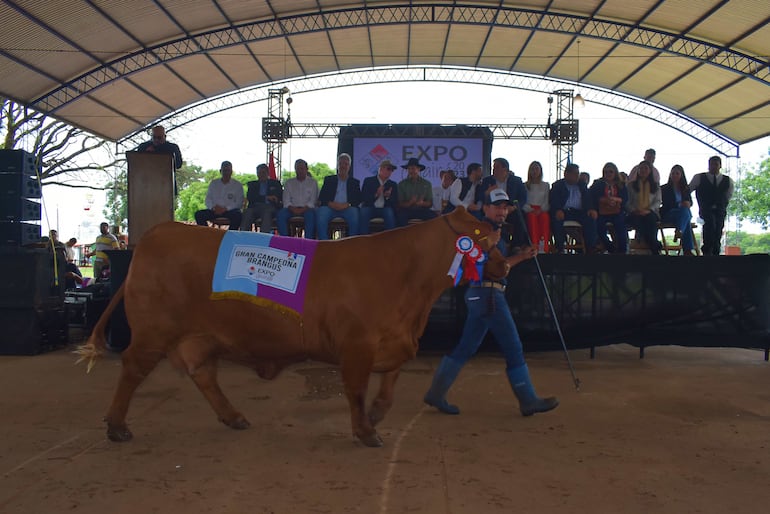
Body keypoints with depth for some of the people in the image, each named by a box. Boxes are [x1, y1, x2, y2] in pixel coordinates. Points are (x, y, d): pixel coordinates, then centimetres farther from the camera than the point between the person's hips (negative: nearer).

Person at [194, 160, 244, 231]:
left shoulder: (238, 185, 7)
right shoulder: (213, 183, 17)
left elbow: (239, 203, -2)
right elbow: (208, 199, 13)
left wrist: (225, 209, -17)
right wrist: (213, 207, -10)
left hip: (230, 211, -3)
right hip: (215, 210, 3)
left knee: (238, 216, -37)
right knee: (199, 214, -21)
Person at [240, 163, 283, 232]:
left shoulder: (275, 183, 24)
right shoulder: (252, 184, 25)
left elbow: (280, 197, 13)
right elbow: (249, 197, 6)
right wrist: (266, 198, -5)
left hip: (270, 207, -2)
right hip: (255, 207, 2)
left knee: (267, 213, -38)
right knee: (247, 213, -32)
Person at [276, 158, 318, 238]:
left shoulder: (313, 182, 10)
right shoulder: (289, 183, 17)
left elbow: (313, 201, -1)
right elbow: (286, 201, 7)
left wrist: (303, 209, -17)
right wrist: (292, 209, -14)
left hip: (306, 208, -2)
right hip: (292, 209, 2)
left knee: (310, 214, -37)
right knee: (280, 214, -28)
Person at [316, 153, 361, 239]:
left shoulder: (355, 182, 22)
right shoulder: (328, 179, 22)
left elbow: (358, 199, 8)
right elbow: (321, 197, 12)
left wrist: (347, 204, -13)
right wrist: (330, 203, -10)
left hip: (347, 208, 0)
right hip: (330, 207, 0)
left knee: (355, 218, -34)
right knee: (320, 218, -33)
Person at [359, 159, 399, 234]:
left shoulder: (393, 185, 17)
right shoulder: (368, 181, 10)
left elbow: (395, 202, 9)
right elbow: (362, 198, -1)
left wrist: (388, 197, -13)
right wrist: (376, 194, -17)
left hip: (385, 209, 1)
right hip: (370, 208, -1)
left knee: (389, 212, -32)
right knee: (364, 212, -33)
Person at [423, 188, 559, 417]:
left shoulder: (498, 233, 20)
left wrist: (522, 256, 17)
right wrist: (488, 245, -31)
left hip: (480, 295, 10)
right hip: (487, 293, -10)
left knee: (466, 347, 11)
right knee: (513, 347, -3)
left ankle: (436, 393, 14)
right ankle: (528, 401, 6)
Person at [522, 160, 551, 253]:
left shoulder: (546, 185, 21)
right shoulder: (525, 185, 18)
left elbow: (547, 201, 10)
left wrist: (541, 210, -9)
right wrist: (530, 210, -12)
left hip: (542, 210, 1)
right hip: (529, 210, -1)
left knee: (545, 217, -36)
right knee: (532, 217, -38)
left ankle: (544, 247, -46)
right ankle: (534, 246, -48)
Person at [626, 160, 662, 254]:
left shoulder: (656, 186, 19)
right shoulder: (631, 186, 18)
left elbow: (657, 202, 8)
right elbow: (628, 202, 10)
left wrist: (648, 210, -12)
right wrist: (634, 210, -11)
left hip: (651, 213, 0)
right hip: (635, 213, 0)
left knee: (650, 218, -39)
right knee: (637, 219, -38)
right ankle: (655, 248, -39)